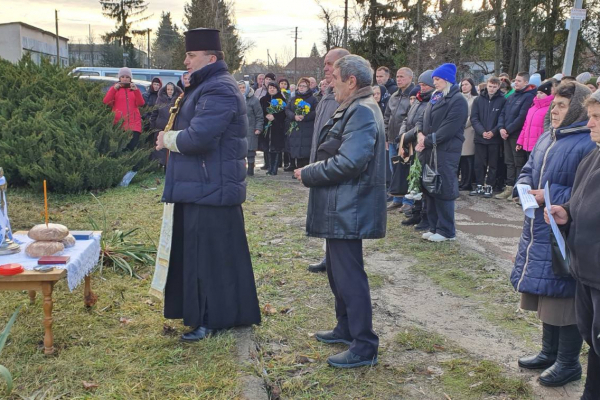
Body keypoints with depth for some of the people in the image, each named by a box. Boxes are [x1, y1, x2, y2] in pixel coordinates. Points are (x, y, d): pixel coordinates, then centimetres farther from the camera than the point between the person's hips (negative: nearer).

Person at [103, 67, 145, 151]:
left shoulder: (134, 89, 17)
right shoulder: (115, 89, 14)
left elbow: (141, 103, 2)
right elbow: (106, 102, -2)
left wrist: (136, 90, -9)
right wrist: (114, 89, -10)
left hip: (134, 124, 1)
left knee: (131, 147, -7)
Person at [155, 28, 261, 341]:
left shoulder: (219, 90, -18)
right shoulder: (205, 86, 17)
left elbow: (198, 137, -27)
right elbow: (188, 126, 21)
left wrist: (167, 139, -10)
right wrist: (170, 138, 0)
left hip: (212, 189, -11)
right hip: (201, 186, 11)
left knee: (211, 254, -2)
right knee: (197, 252, 17)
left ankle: (213, 321, 10)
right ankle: (203, 312, 31)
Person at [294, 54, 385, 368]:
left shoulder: (362, 112, -17)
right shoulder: (354, 109, 16)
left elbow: (348, 162, -26)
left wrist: (308, 174, -14)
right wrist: (313, 171, 7)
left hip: (348, 210, -11)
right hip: (340, 208, 11)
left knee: (349, 276, -5)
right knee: (338, 270, 20)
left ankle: (364, 347, 4)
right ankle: (346, 328, 34)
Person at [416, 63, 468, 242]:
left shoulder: (458, 100, -8)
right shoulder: (435, 98, 19)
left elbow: (449, 128, -17)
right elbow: (424, 119, 17)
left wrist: (427, 140, -14)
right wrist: (420, 134, -4)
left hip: (446, 152, -8)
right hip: (429, 151, 8)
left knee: (443, 190, -4)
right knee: (429, 189, 10)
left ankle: (446, 231, 5)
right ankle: (434, 227, 21)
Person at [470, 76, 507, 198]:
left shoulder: (503, 100, -2)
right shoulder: (478, 100, 4)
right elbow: (474, 118, -1)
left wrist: (493, 132, -16)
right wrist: (482, 132, -13)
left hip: (495, 138, -2)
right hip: (480, 138, 2)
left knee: (493, 164, 5)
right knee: (479, 163, 7)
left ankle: (489, 186, 14)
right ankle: (479, 186, 17)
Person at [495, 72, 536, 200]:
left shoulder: (528, 97, -9)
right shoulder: (511, 97, 17)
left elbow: (522, 117, -17)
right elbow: (503, 113, 16)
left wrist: (508, 130, -14)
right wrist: (502, 128, -1)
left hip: (518, 135, -8)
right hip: (507, 135, 8)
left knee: (519, 163, -2)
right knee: (509, 163, 11)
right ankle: (509, 188, 17)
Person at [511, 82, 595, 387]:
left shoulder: (588, 144, -17)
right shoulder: (547, 138, 10)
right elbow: (528, 171, 19)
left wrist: (551, 196, -22)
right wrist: (525, 188, -2)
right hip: (538, 231, 9)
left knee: (564, 299, 2)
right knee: (545, 297, 19)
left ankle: (568, 363, 20)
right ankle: (549, 353, 35)